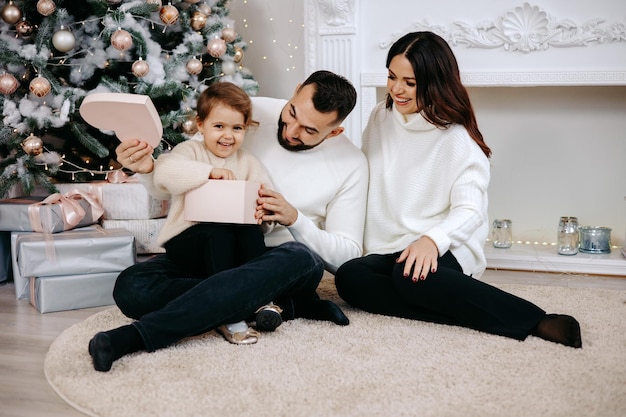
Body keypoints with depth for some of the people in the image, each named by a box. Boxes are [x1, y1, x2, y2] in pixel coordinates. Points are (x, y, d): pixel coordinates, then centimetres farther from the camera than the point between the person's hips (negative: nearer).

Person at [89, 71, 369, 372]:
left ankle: (137, 335, -40)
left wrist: (295, 219, -19)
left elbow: (348, 256, -3)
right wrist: (148, 168, -18)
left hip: (280, 259, -1)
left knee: (301, 260, -39)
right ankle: (287, 304, -22)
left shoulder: (351, 164, -4)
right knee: (131, 288, -25)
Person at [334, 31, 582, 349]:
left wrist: (432, 240, -35)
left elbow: (469, 210, -15)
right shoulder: (380, 118, 10)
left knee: (410, 275, -39)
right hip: (386, 250, 5)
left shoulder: (457, 139, -5)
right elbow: (364, 188, 14)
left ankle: (539, 322, -33)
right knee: (349, 277, -29)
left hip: (443, 251, -5)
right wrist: (362, 246, 6)